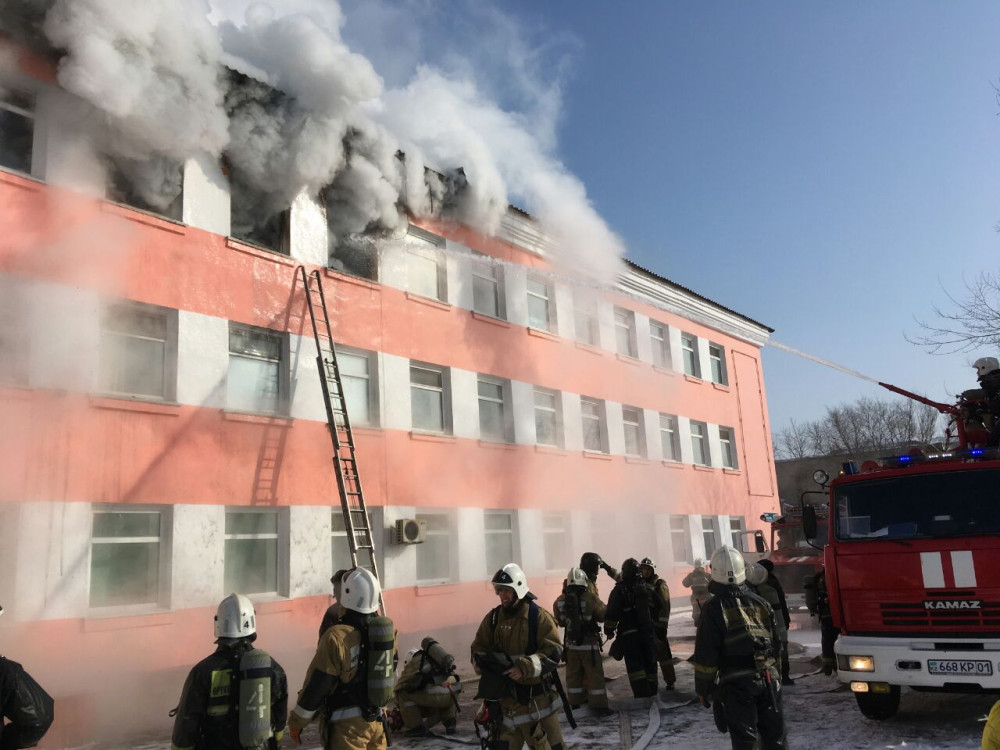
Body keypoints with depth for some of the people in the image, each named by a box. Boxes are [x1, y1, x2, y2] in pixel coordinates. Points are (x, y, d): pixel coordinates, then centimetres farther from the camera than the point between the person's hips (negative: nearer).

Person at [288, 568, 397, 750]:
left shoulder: (337, 638, -22)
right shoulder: (387, 630, -3)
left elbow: (315, 687, -16)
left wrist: (296, 722, -3)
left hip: (346, 724, -6)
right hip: (376, 720, 6)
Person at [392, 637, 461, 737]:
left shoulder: (412, 662, 24)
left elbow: (399, 688, 30)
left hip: (433, 695, -5)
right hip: (453, 693, 5)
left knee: (403, 694, 17)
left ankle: (416, 728, 13)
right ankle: (450, 722, 22)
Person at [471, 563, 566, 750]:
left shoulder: (539, 617, -10)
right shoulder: (492, 618, 4)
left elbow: (553, 652, -15)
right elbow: (478, 648, 10)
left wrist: (525, 667, -26)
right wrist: (484, 662, -13)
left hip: (536, 695, -3)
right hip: (502, 694, 3)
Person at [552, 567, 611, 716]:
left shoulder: (560, 601, -5)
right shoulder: (590, 597, -20)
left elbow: (560, 621, 8)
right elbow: (603, 615, -10)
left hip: (571, 643, 4)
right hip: (589, 643, -4)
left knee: (573, 674, 17)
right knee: (595, 675, 5)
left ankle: (575, 701, 27)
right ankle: (598, 705, 7)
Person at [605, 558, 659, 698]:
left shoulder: (619, 590, -8)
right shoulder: (648, 588, 6)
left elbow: (611, 613, -11)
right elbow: (656, 610, 12)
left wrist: (609, 630, 0)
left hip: (629, 635, -4)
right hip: (648, 633, 4)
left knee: (635, 666, -2)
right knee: (650, 664, 13)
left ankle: (643, 697, -8)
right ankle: (652, 693, 19)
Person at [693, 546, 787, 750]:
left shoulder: (714, 608, -10)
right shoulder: (761, 603, 6)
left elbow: (706, 654, -10)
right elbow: (775, 644, 12)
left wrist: (702, 689, 0)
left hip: (736, 684, -4)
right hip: (768, 680, 5)